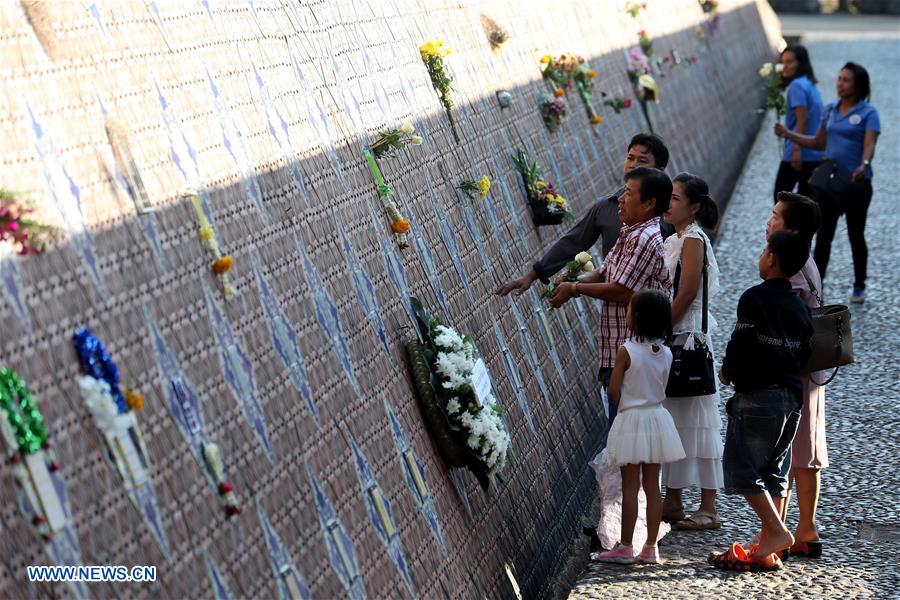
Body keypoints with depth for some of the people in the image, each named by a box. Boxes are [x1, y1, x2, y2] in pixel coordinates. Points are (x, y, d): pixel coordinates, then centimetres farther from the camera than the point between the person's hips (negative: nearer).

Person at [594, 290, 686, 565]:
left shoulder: (626, 351, -15)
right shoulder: (666, 353, 0)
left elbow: (614, 392, -11)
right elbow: (661, 389, 6)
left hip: (632, 419, -5)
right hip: (657, 418, 5)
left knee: (630, 486, 1)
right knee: (652, 485, 9)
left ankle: (625, 547, 6)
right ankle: (651, 547, 13)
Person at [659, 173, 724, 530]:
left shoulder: (693, 240, -13)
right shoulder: (673, 241, 14)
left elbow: (686, 294, -18)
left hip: (688, 338, -9)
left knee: (693, 419, -5)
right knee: (672, 419, 12)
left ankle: (708, 510, 1)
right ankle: (672, 502, 20)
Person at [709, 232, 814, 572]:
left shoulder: (755, 299, -11)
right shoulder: (800, 307, 11)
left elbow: (740, 346, -14)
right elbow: (804, 355, 12)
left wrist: (727, 372, 4)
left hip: (757, 395, -8)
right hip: (792, 397, 8)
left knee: (740, 468, -1)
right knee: (772, 470, 11)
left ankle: (777, 531, -10)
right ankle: (768, 550, 12)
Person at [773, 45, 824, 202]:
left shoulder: (797, 85, -11)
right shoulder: (810, 84, 16)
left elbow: (802, 119, -19)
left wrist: (796, 150, -22)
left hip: (801, 153, -8)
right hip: (816, 154, 8)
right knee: (807, 197, 10)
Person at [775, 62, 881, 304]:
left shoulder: (868, 113, -8)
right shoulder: (830, 109, 8)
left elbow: (869, 145, -21)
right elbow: (819, 142, 18)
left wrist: (864, 166, -41)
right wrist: (788, 134, 10)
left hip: (856, 184, -4)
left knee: (856, 236, 10)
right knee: (823, 236, 4)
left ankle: (859, 286, 27)